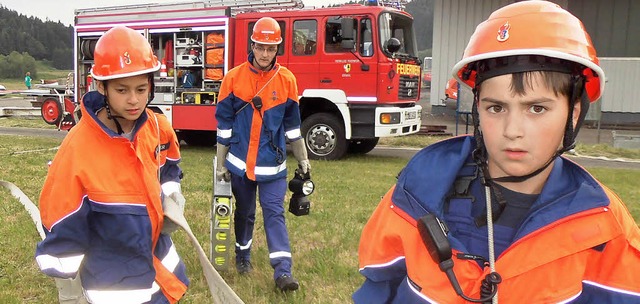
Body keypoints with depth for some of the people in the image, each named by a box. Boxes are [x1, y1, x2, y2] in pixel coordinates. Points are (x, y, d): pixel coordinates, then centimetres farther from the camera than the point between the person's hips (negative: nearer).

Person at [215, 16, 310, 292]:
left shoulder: (287, 80, -3)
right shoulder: (233, 78, -5)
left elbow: (292, 124, 6)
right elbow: (224, 124, -1)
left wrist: (303, 159, 8)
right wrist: (221, 164, -1)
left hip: (272, 165, 0)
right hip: (240, 163, 1)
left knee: (274, 213, -4)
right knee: (244, 212, 15)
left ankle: (283, 271, -5)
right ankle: (243, 256, 36)